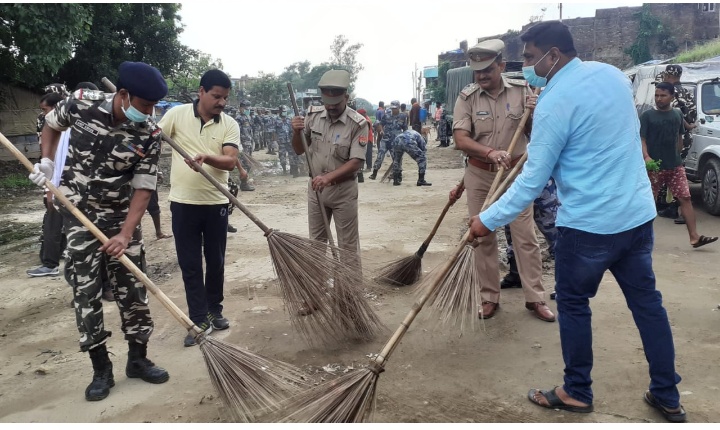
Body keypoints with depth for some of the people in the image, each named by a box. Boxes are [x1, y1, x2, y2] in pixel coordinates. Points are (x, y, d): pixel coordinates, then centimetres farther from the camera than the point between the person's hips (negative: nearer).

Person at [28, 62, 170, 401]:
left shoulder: (146, 138, -14)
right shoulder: (80, 106, -13)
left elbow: (143, 189, -14)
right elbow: (52, 123, 11)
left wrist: (126, 234, -23)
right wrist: (46, 161, -2)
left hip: (120, 214, 1)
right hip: (78, 212, 0)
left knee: (132, 285, 3)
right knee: (85, 288, -2)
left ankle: (138, 358, 19)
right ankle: (101, 369, 9)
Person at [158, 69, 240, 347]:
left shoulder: (230, 125, -2)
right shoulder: (177, 114, -2)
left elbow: (231, 161, -14)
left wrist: (206, 158, -31)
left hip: (216, 202, 1)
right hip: (184, 202, -1)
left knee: (215, 261, 12)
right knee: (190, 264, 3)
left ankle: (214, 312, 29)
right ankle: (199, 320, 12)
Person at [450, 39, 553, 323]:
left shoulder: (521, 91, -4)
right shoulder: (467, 97, -6)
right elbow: (460, 140, -16)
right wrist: (490, 152, -32)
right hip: (480, 175, 0)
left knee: (526, 237, 3)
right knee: (483, 237, 6)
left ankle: (535, 298, 15)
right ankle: (489, 298, 19)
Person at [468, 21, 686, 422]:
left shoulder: (553, 104, -17)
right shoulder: (613, 74, 7)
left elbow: (532, 181, -16)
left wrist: (488, 220, -6)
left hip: (588, 222, -7)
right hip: (638, 213, 8)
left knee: (573, 305, 11)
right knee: (647, 301, 16)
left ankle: (577, 393, 25)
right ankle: (668, 396, 28)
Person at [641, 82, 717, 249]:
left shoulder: (677, 114, 10)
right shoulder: (647, 115, -4)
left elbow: (679, 138, 20)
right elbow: (641, 139, -10)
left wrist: (677, 156, 17)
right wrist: (646, 156, -25)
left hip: (675, 166, 4)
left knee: (685, 198, -1)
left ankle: (694, 237, -1)